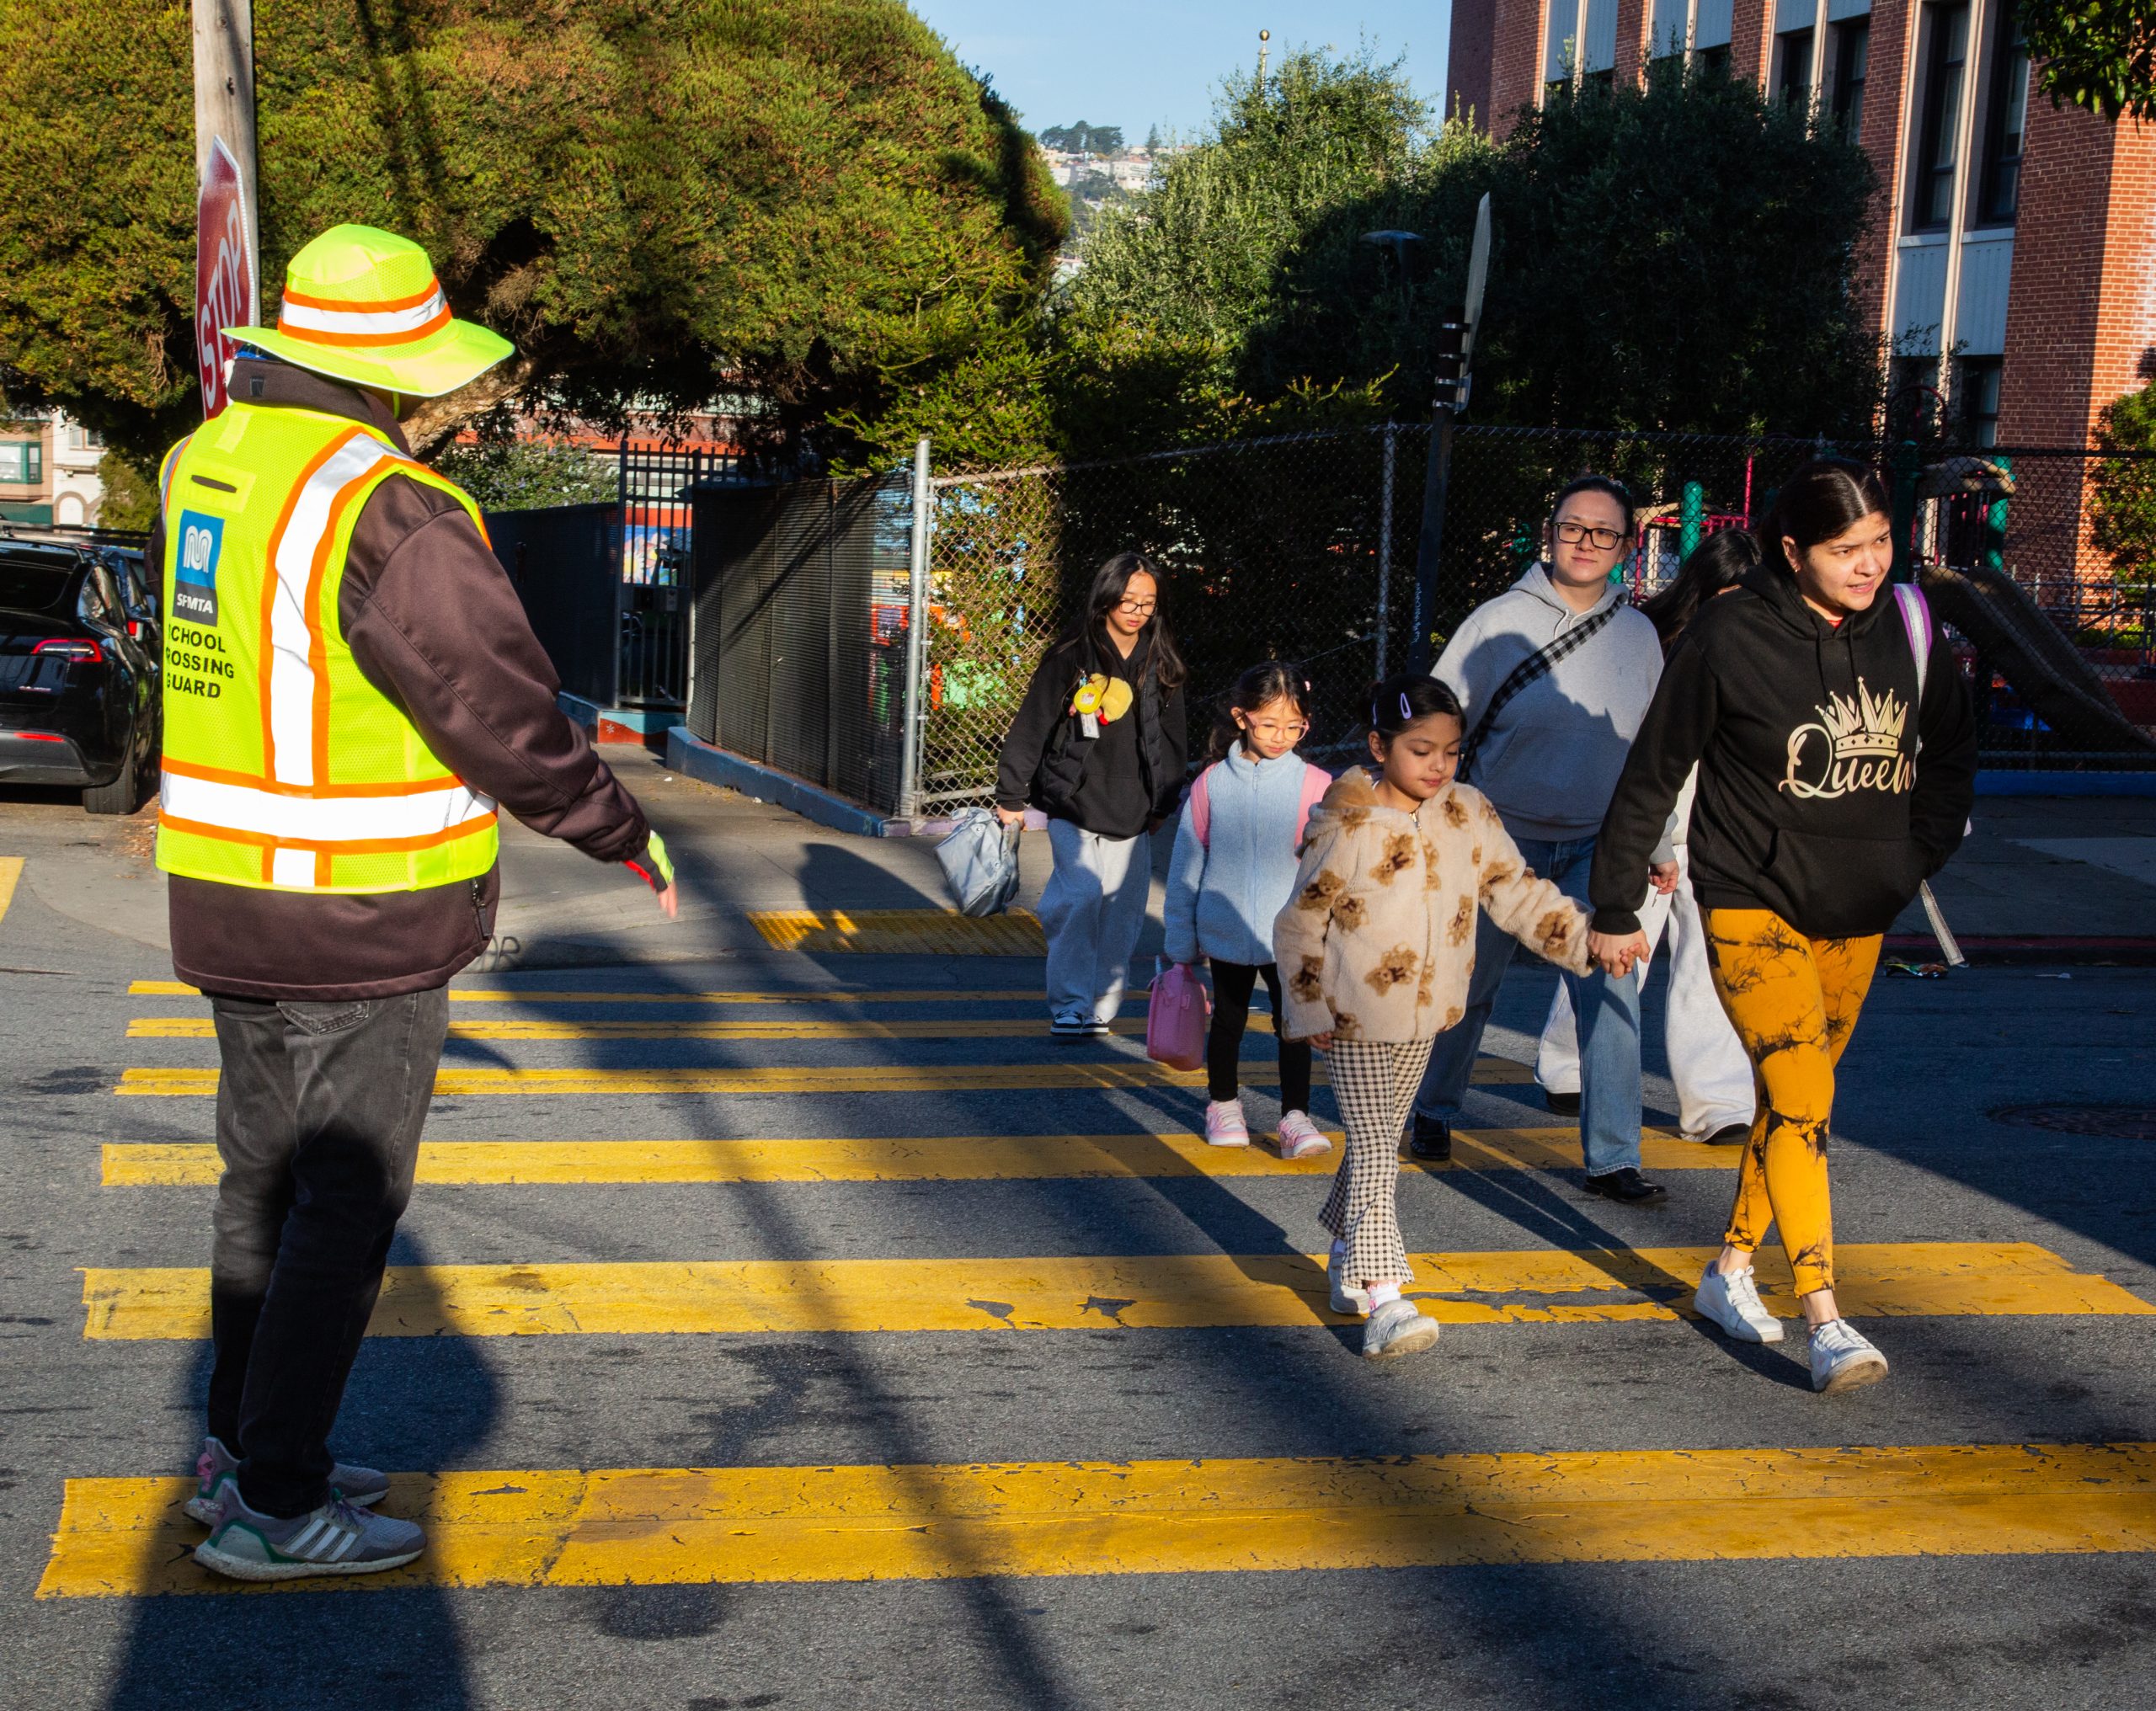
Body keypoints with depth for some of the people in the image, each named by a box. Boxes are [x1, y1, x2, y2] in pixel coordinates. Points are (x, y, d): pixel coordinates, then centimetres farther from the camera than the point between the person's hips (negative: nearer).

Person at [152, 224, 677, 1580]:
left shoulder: (202, 468, 6)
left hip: (228, 903, 9)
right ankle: (274, 1508, 8)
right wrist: (626, 834, -6)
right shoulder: (391, 512, -22)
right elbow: (505, 712, -19)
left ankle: (242, 1450, 33)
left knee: (266, 1176, 20)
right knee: (345, 1206, 1)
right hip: (361, 921, -9)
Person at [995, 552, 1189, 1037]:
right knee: (1080, 898, -14)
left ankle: (1102, 1005, 18)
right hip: (1074, 802, -4)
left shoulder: (1162, 665, 9)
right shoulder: (1072, 657, -4)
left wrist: (1164, 804, 19)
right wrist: (1011, 796, -2)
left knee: (1122, 909, 5)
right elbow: (1031, 727, -2)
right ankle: (1069, 1005, -3)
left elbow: (1172, 740, 19)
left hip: (1132, 811, 4)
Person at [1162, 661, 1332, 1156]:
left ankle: (1296, 1117, 10)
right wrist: (1182, 942, 6)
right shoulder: (1212, 784, -5)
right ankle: (1223, 1105, 34)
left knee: (1294, 1025, 1)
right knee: (1228, 1021, 17)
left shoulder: (1315, 786, -8)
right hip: (1226, 931, 1)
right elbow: (1186, 867, 3)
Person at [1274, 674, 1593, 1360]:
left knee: (1379, 1141, 18)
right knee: (1375, 1151, -11)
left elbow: (1519, 894, 5)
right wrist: (1310, 1009, -10)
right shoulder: (1346, 828, -17)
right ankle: (1383, 1300, -15)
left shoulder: (1470, 816, 0)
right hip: (1354, 1020, -6)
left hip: (1424, 1018, 6)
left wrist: (1588, 939, -5)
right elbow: (1299, 924, -10)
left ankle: (1347, 1262, 36)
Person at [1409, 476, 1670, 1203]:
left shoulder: (1638, 636, 3)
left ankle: (1613, 1158, -1)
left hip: (1592, 847, 2)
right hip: (1500, 838, -2)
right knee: (1467, 986, 10)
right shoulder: (1499, 622, -7)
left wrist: (1639, 849, 12)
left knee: (1611, 995, -8)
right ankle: (1433, 1114, 32)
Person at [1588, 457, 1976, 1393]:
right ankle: (1827, 1324, -15)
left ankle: (1729, 1271, 30)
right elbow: (1654, 772, -7)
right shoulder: (1729, 637, -15)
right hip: (1753, 904, -5)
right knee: (1801, 1100, -15)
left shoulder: (1907, 628, -3)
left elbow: (1951, 752, 15)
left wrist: (1919, 857, 7)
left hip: (1857, 915, 5)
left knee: (1796, 1100, 13)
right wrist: (1614, 907, -3)